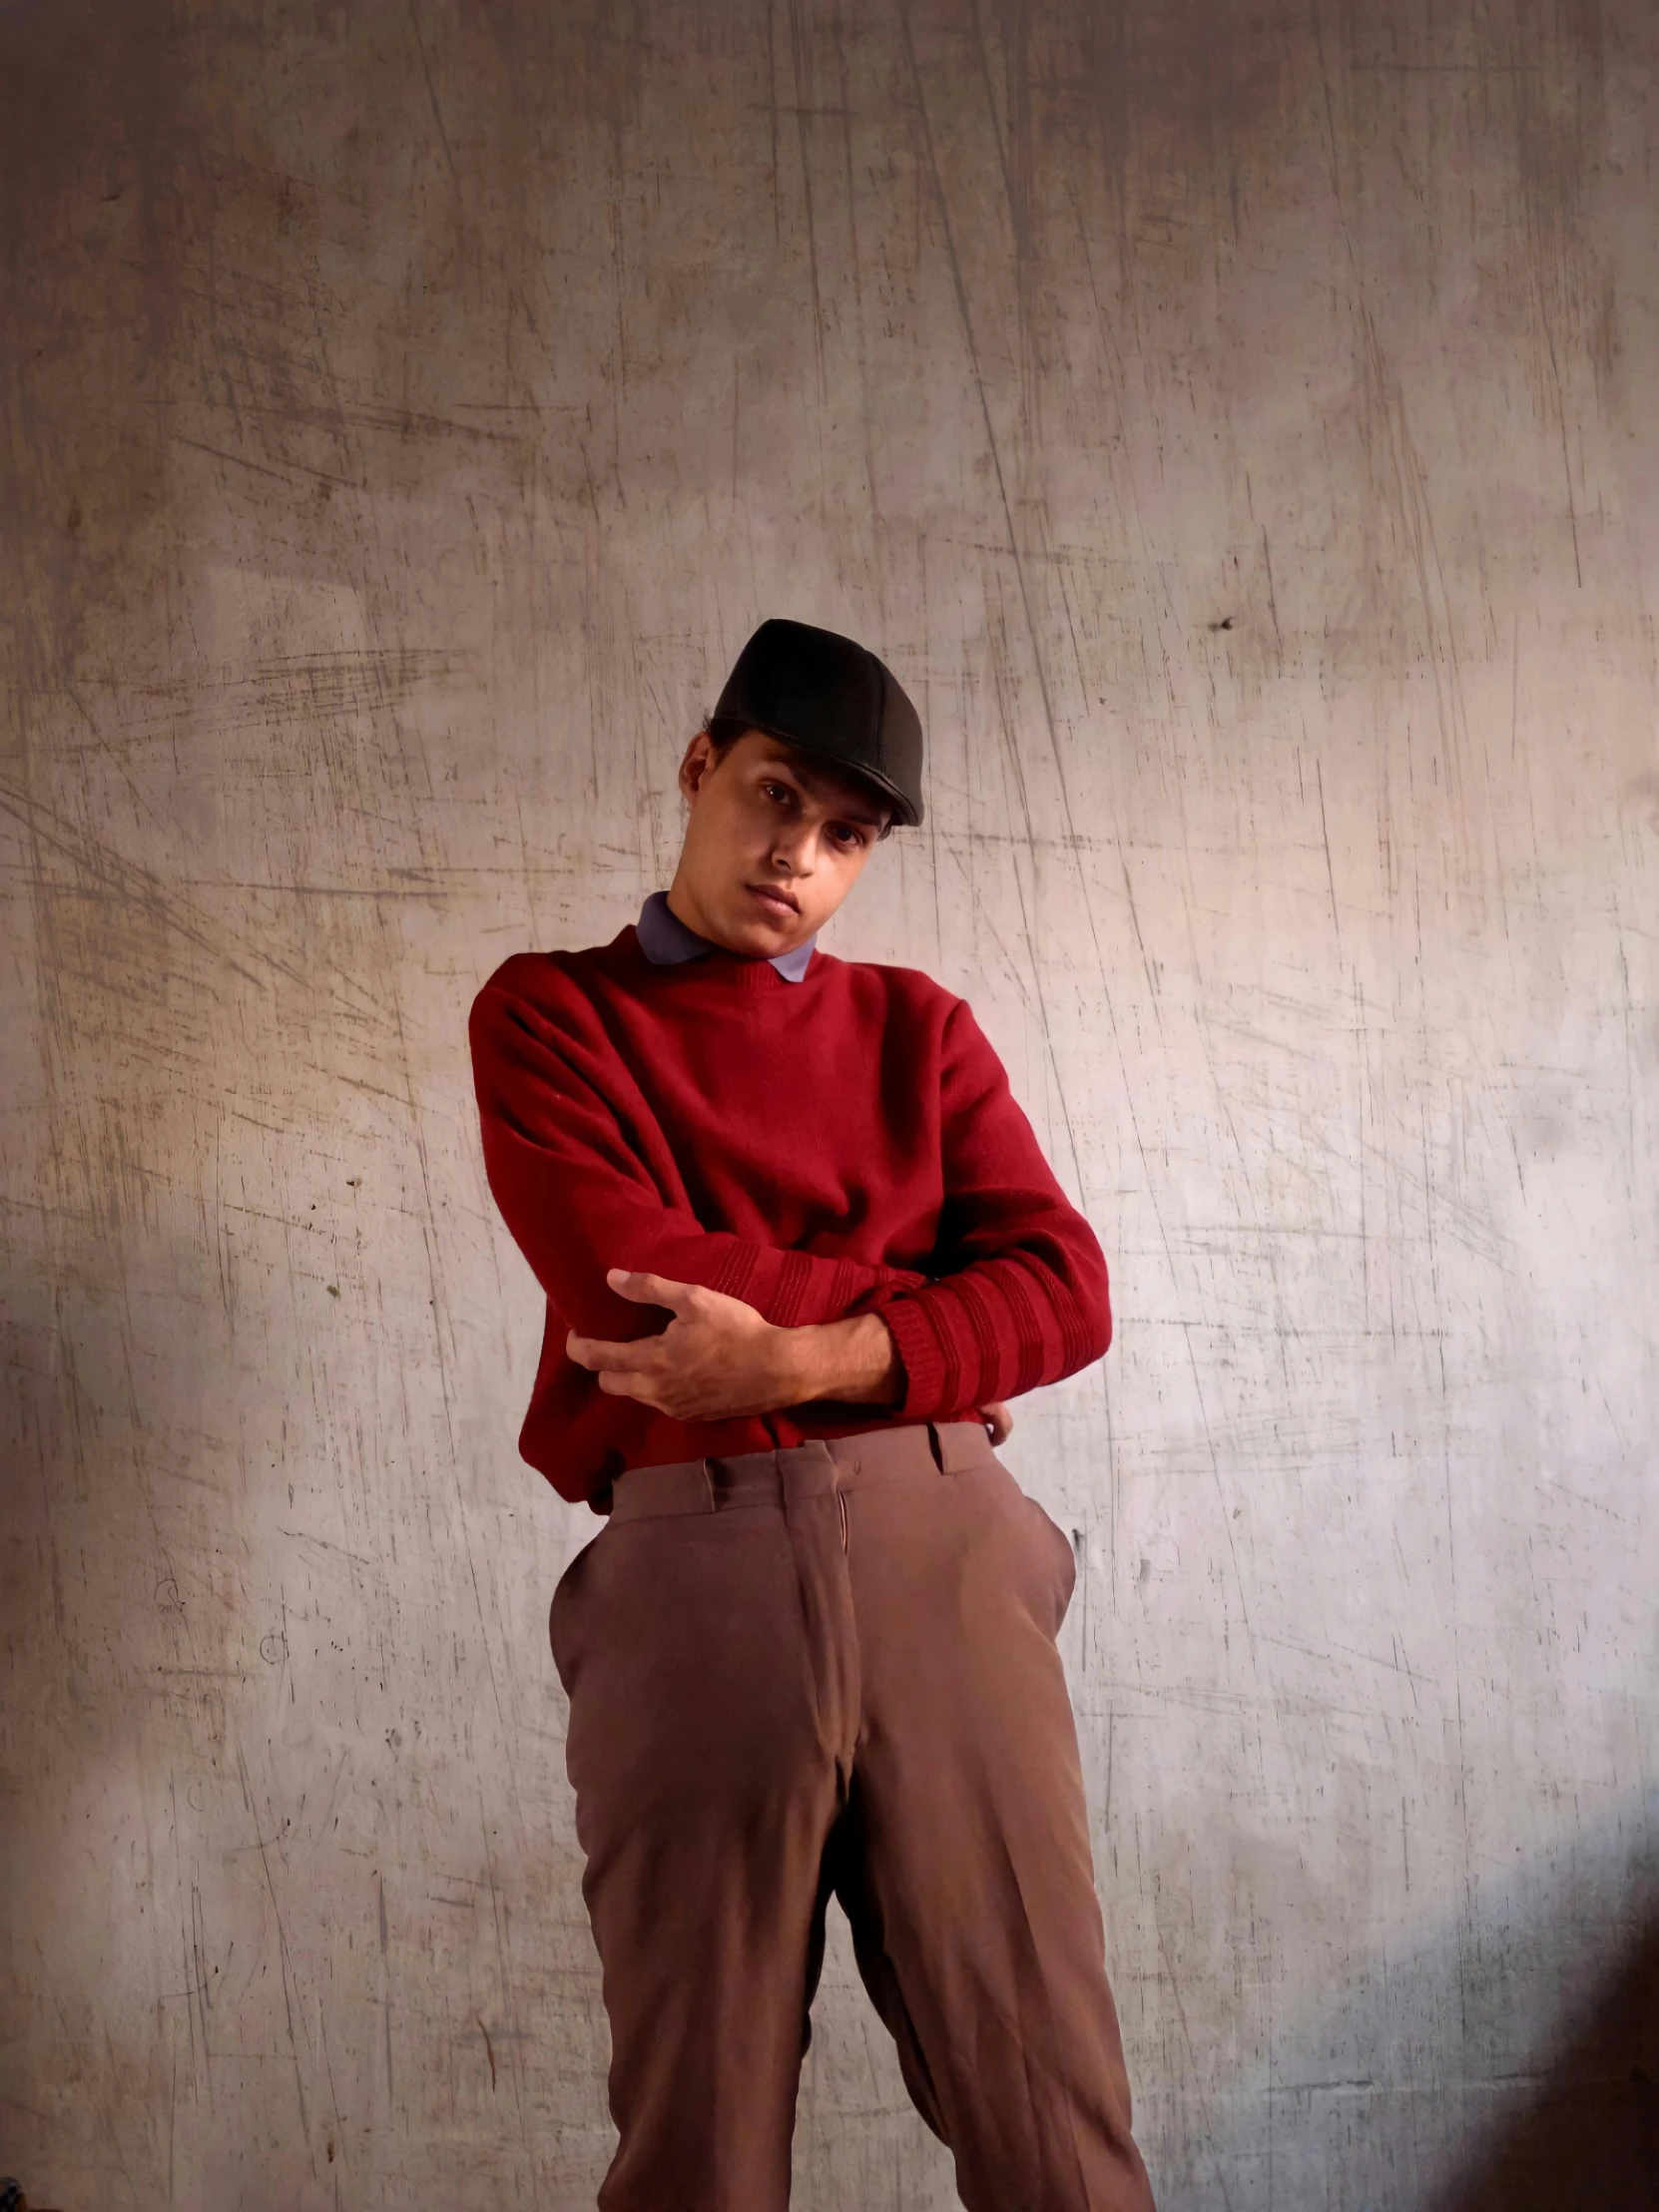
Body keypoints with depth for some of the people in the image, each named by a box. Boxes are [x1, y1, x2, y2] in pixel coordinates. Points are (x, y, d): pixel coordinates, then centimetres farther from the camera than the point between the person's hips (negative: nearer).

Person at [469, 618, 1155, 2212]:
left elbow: (1065, 1294, 3)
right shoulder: (547, 1013, 11)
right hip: (689, 1563, -1)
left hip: (943, 1542, 2)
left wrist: (806, 1358, -12)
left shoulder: (914, 1026, 17)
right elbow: (627, 1274, -6)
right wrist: (912, 1278, 2)